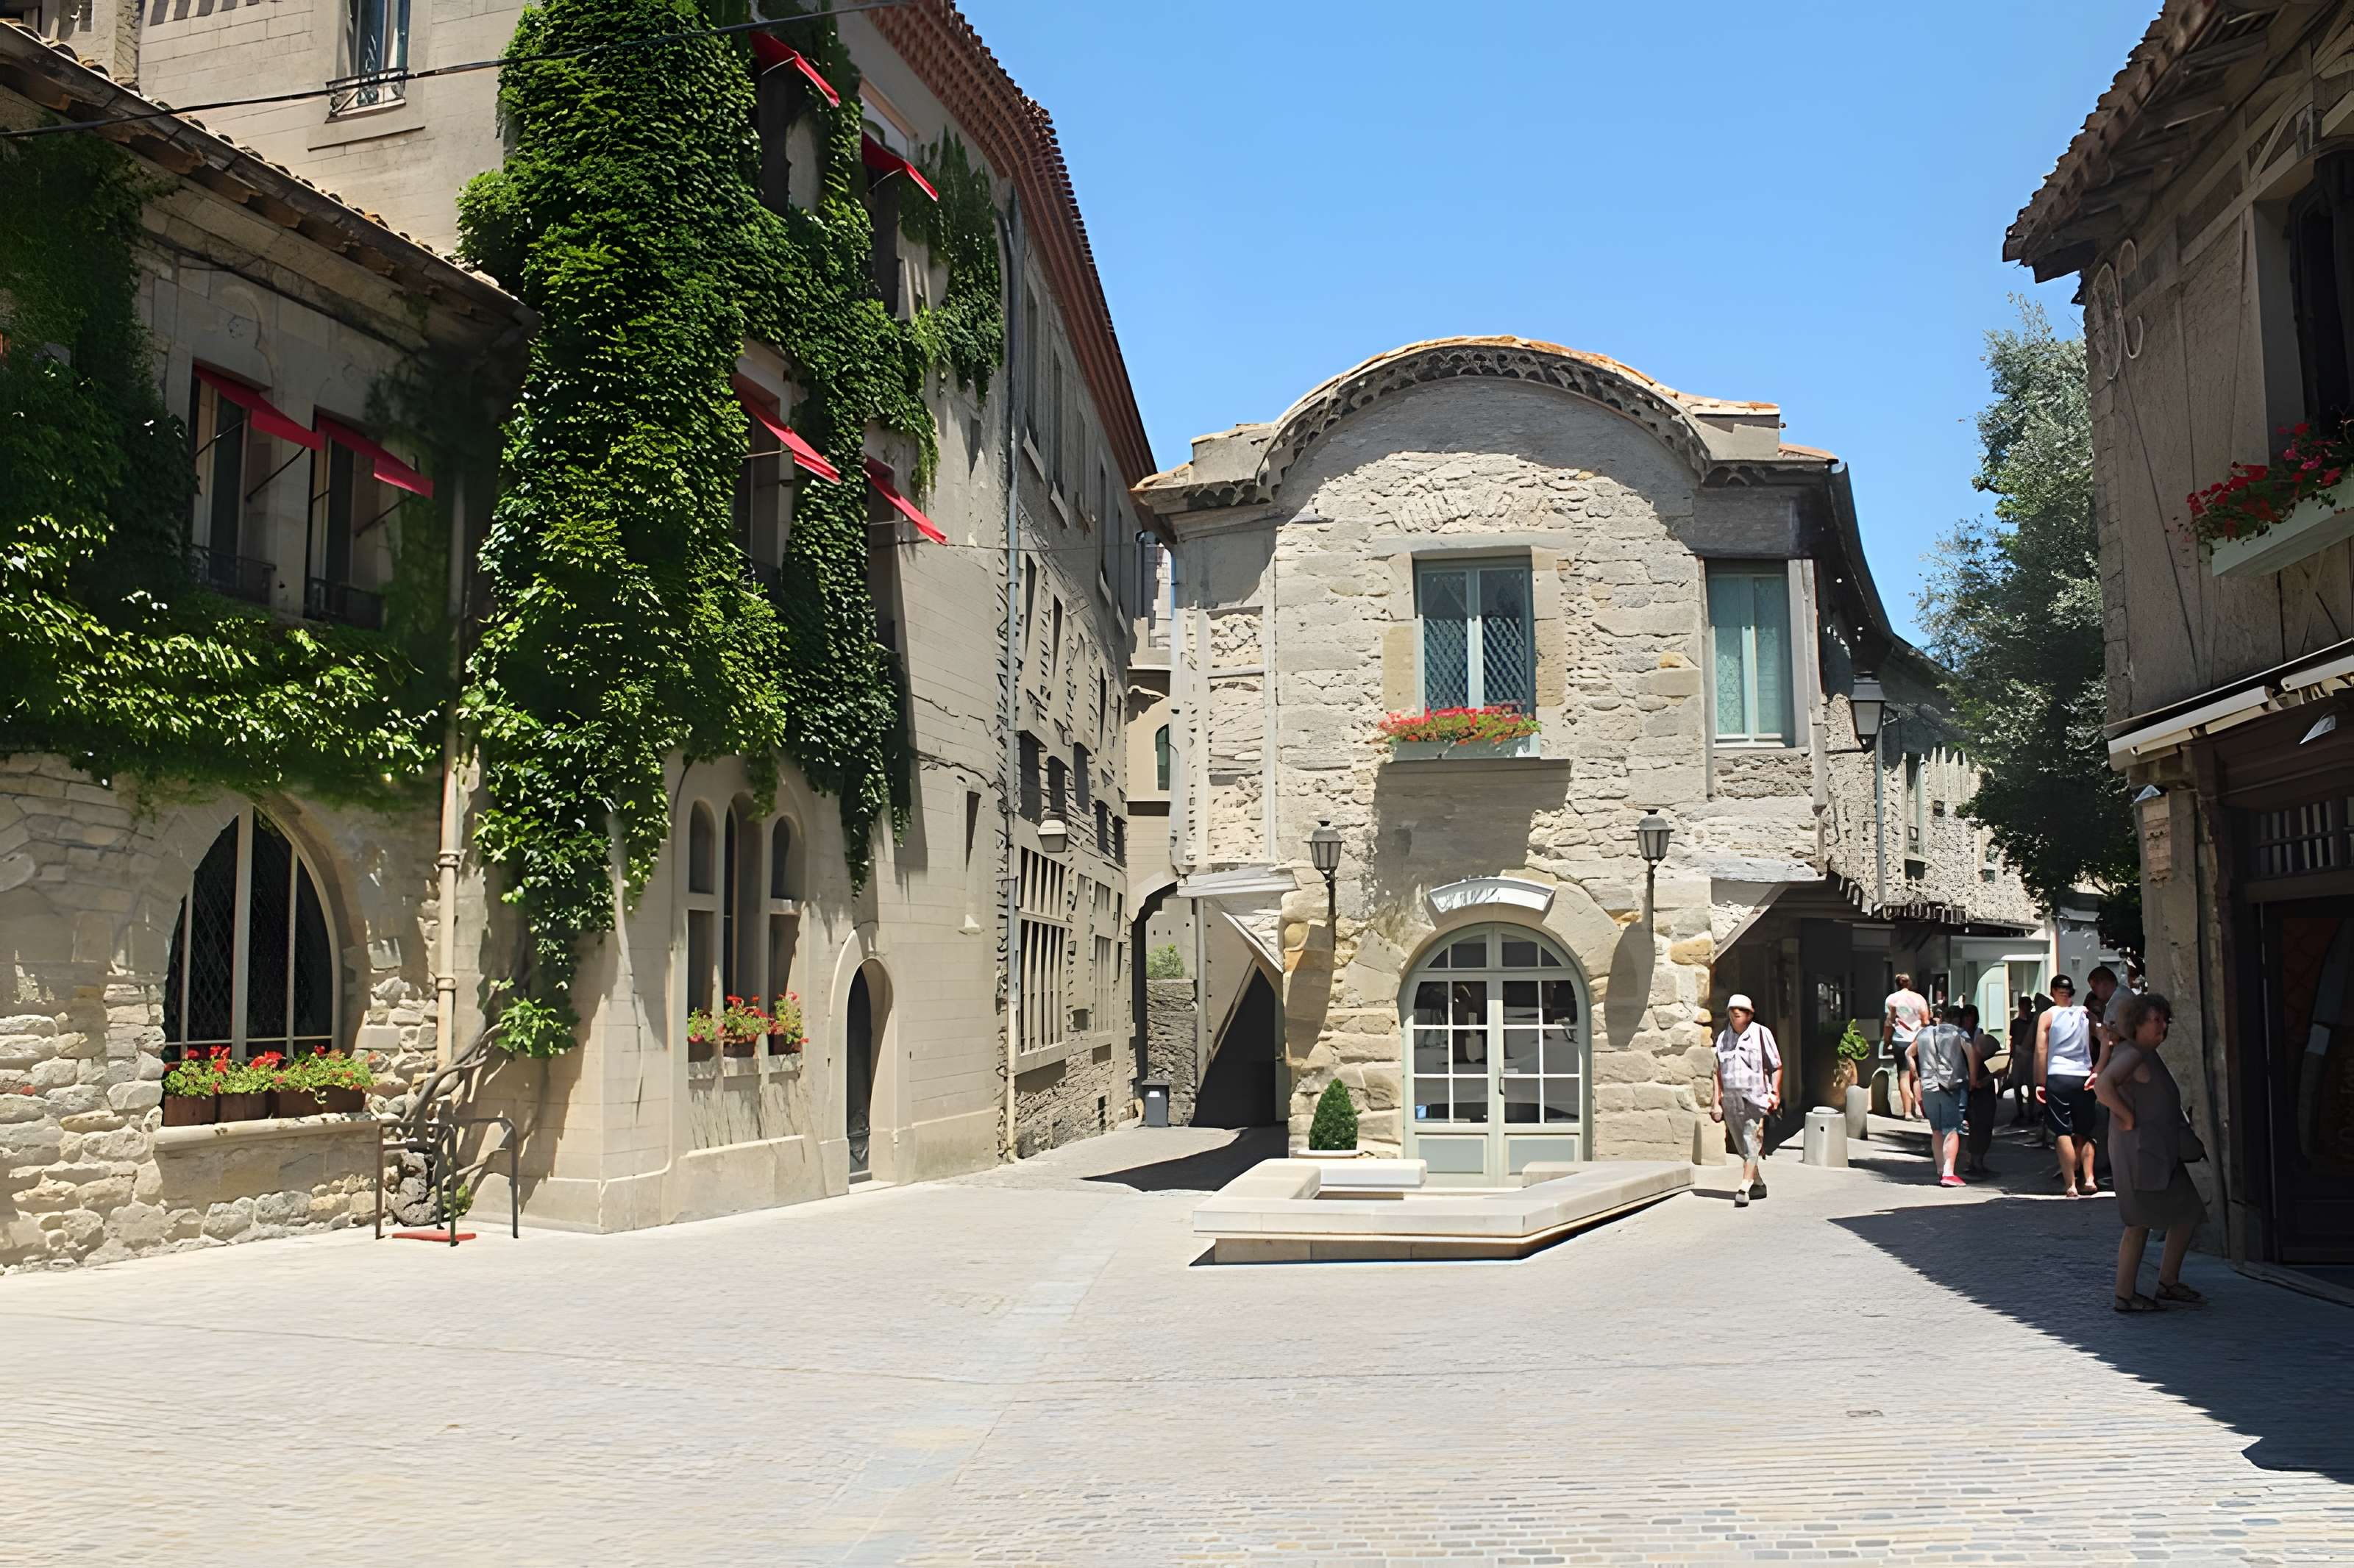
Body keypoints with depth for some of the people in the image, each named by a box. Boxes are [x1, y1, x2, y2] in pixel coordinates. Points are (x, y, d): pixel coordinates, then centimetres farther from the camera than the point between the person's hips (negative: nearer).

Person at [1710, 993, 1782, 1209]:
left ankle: (1744, 1189, -17)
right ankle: (1758, 1184, 27)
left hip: (1755, 1097, -5)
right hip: (1731, 1098, 5)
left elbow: (1776, 1066, 0)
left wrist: (1775, 1094, -6)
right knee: (1742, 1147, 12)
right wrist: (1717, 1101, 11)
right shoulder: (1723, 1037, 10)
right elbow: (1719, 1071, 14)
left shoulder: (1761, 1033, -4)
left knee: (1751, 1143, -12)